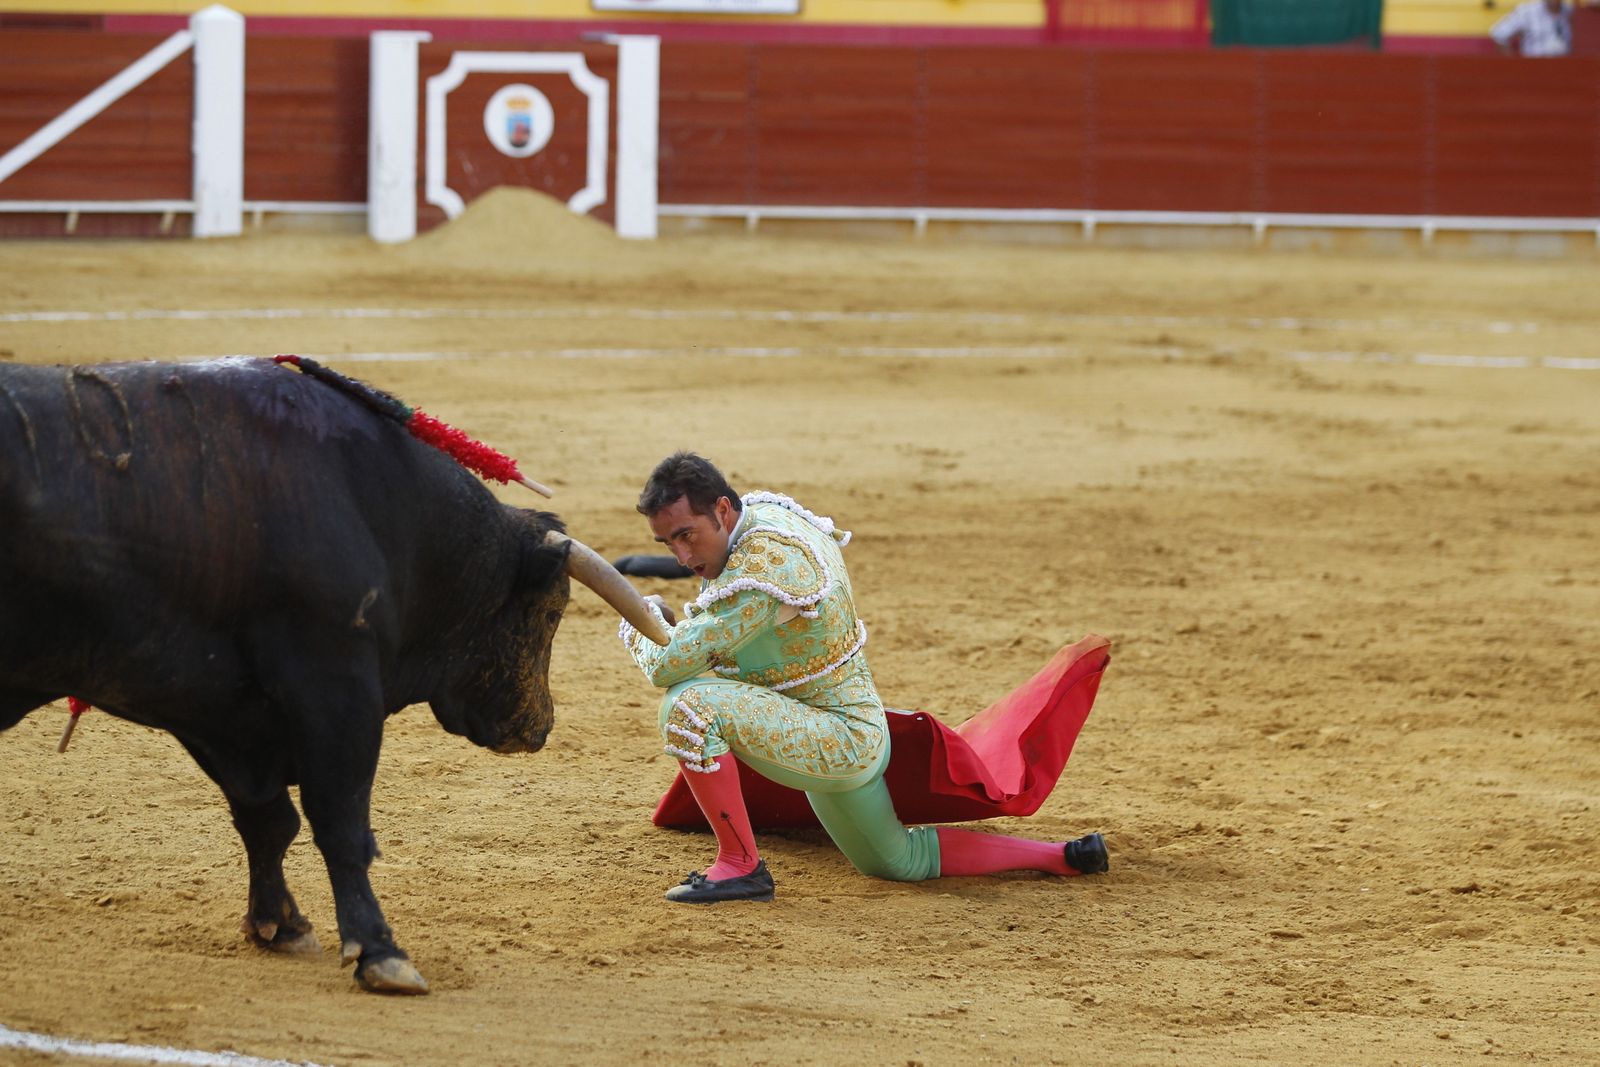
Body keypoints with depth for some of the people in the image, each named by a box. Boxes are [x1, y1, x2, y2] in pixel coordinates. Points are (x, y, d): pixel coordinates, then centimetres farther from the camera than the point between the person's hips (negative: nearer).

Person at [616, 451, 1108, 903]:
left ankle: (740, 865, -19)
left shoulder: (763, 567, -30)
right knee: (898, 861, 29)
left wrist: (639, 625, -8)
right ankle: (1060, 856, 35)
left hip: (842, 741, -10)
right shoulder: (762, 511, -1)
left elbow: (670, 666, -30)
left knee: (689, 704, -28)